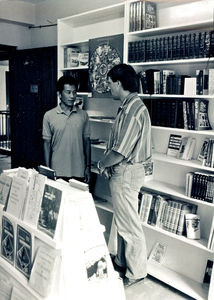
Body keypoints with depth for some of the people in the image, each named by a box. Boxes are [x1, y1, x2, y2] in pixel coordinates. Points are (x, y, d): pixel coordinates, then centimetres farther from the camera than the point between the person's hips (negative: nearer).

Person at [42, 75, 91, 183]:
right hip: (58, 172, -1)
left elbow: (86, 141, 7)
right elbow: (47, 143, 2)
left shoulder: (83, 115, 3)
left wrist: (88, 167, 5)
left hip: (79, 171, 1)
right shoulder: (49, 116, -1)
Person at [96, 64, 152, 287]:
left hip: (126, 173, -10)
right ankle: (122, 262, 38)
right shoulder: (128, 106, 10)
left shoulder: (133, 110, -23)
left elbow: (120, 151, -25)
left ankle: (136, 272, 20)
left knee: (129, 225, 3)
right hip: (121, 171, 10)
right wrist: (108, 164, 5)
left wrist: (102, 164, -8)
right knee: (121, 220, 21)